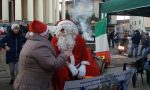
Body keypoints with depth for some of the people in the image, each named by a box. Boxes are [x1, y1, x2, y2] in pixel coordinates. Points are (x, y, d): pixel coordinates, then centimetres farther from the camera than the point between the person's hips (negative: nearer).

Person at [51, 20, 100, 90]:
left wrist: (83, 66, -13)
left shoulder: (79, 39, 4)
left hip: (78, 65, 3)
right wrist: (69, 66, -21)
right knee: (61, 72, -36)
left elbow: (85, 55, 6)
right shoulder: (55, 40, -3)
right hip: (63, 66, -3)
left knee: (94, 71, -15)